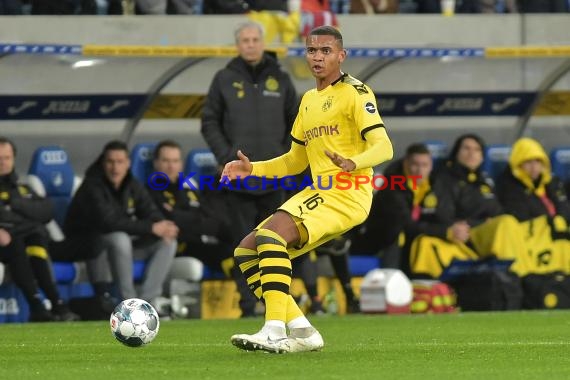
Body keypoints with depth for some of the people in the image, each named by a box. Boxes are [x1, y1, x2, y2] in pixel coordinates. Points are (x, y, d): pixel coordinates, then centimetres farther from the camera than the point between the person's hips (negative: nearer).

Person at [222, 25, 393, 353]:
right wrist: (253, 169, 14)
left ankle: (275, 331, -34)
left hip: (348, 194, -9)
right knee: (247, 252, 2)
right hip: (317, 192, 9)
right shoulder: (309, 100, 21)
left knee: (271, 234, -29)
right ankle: (302, 331, -2)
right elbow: (295, 161, 28)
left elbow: (383, 147, -16)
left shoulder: (355, 92, -4)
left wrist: (353, 163, -36)